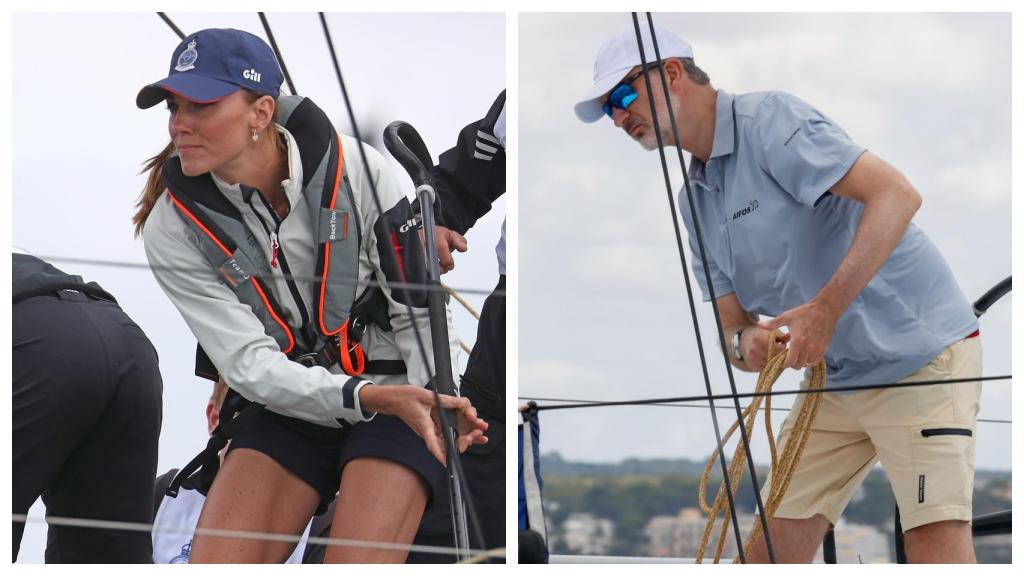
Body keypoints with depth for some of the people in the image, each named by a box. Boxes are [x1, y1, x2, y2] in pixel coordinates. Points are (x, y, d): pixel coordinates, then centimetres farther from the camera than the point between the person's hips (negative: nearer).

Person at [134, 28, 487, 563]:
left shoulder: (358, 171, -15)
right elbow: (251, 366, -17)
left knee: (355, 565, -21)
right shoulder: (172, 229, -10)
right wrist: (365, 396, -31)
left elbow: (419, 311, -7)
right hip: (287, 406, 3)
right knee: (214, 564, -15)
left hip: (398, 399, -2)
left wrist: (439, 407, -24)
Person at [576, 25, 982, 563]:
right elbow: (733, 322, 12)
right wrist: (745, 342, -14)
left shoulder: (770, 120, -15)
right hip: (835, 375, 9)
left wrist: (826, 308, -32)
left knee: (937, 536, -19)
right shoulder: (695, 200, 12)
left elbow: (897, 195, -25)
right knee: (772, 546, 4)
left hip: (919, 352, -9)